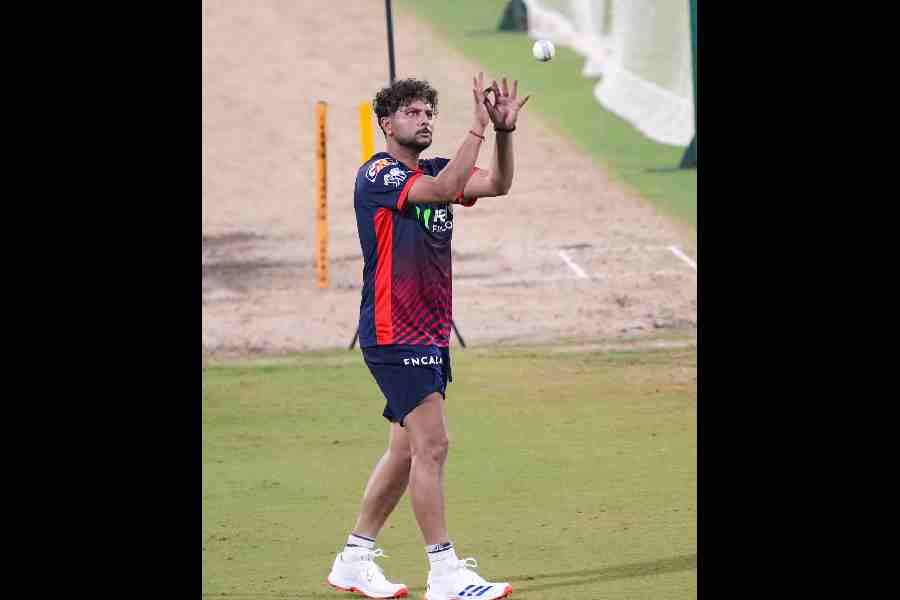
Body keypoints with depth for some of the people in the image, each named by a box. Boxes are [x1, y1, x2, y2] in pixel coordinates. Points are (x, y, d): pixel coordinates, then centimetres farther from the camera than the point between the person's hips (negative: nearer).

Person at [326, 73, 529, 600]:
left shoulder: (435, 171, 13)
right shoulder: (377, 175, -10)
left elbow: (498, 184, 1)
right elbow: (443, 189, -27)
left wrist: (505, 131, -14)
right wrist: (478, 127, -27)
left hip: (430, 334, 9)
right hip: (394, 334, -9)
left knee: (408, 450, 13)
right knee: (432, 444, -13)